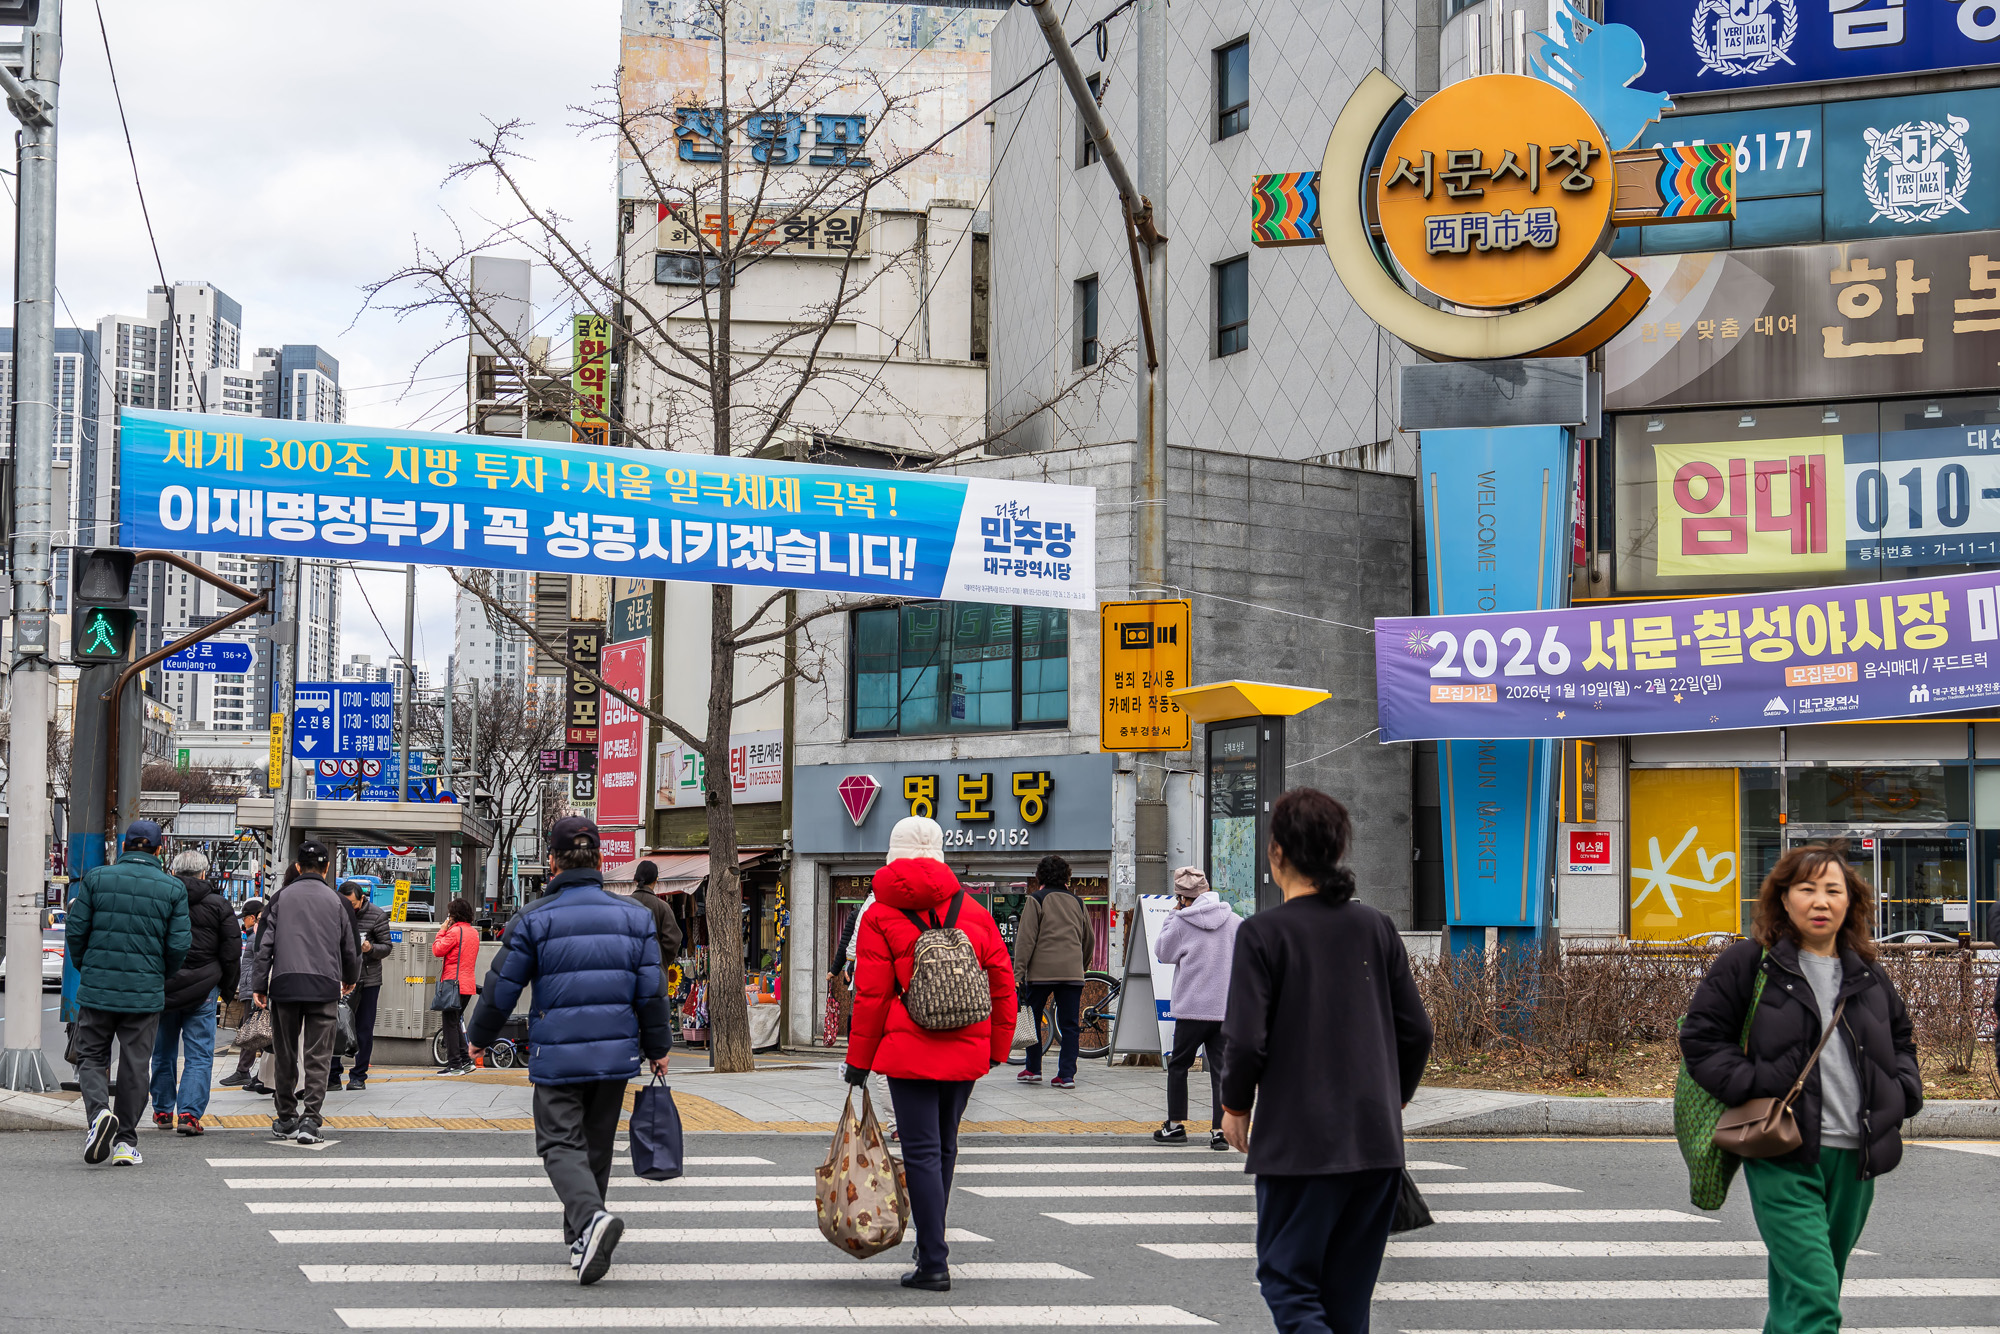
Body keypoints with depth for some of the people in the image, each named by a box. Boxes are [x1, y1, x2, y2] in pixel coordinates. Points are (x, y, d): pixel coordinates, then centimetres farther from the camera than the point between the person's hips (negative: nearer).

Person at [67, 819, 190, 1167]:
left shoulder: (96, 878, -2)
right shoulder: (173, 888, -1)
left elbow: (75, 930, -2)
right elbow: (178, 944, -3)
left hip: (98, 987, 0)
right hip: (146, 994, 0)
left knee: (91, 1055, 12)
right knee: (135, 1064, 8)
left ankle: (98, 1111, -15)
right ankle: (126, 1142, 11)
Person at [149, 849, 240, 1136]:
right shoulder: (218, 905, -1)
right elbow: (232, 953, 1)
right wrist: (228, 989, 12)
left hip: (162, 986, 2)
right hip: (202, 990, -2)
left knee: (163, 1052, 16)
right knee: (199, 1056, 0)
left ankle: (162, 1111, 24)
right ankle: (190, 1114, -11)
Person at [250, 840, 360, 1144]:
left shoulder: (281, 898, 7)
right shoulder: (336, 902, 8)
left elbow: (264, 943, 2)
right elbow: (350, 947, 14)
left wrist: (259, 985, 5)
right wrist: (350, 979, 33)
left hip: (285, 985, 1)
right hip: (325, 986, -1)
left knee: (285, 1056, 11)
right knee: (318, 1057, -1)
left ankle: (286, 1119, 18)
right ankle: (310, 1119, -13)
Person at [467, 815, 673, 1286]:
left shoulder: (533, 919, -6)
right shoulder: (634, 916, 3)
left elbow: (502, 987, -1)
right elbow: (651, 991, 4)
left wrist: (480, 1036, 16)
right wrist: (657, 1047, 16)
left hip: (558, 1057, -3)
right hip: (616, 1053, 3)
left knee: (560, 1143, 0)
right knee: (597, 1144, 17)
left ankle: (590, 1217, -26)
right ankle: (580, 1239, 27)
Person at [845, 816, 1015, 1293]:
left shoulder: (880, 915, -3)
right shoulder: (972, 910, 7)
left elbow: (870, 997, -5)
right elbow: (1002, 984, 6)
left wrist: (858, 1060, 2)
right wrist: (997, 1047, 15)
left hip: (909, 1051, -4)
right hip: (966, 1052, 4)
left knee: (922, 1151, -3)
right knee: (944, 1146, 19)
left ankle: (934, 1264, -6)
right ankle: (932, 1240, 34)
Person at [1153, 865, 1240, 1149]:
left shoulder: (1181, 922, -6)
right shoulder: (1235, 921, 3)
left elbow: (1163, 952, 7)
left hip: (1192, 1008, -3)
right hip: (1228, 1008, 3)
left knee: (1178, 1066, 12)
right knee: (1220, 1068, 4)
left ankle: (1175, 1125, 14)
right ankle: (1220, 1130, -1)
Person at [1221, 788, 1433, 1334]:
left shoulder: (1263, 932, -9)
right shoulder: (1376, 927, 4)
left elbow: (1246, 1040, -14)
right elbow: (1416, 1031, 6)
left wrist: (1236, 1105, 4)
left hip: (1297, 1141, -5)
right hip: (1377, 1144, 5)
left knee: (1287, 1280, 3)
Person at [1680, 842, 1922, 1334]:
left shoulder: (1868, 975, 14)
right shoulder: (1749, 963, -1)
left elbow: (1901, 1039, 28)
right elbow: (1701, 1036, -1)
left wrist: (1903, 1091, 9)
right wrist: (1750, 1088, -13)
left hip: (1855, 1159, 6)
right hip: (1785, 1157, -6)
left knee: (1819, 1288, 15)